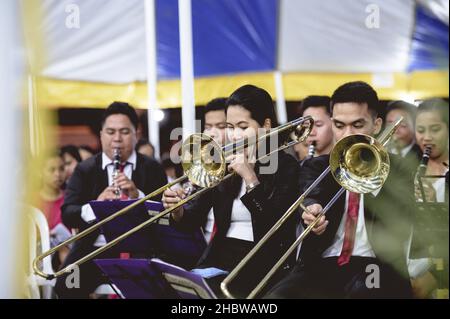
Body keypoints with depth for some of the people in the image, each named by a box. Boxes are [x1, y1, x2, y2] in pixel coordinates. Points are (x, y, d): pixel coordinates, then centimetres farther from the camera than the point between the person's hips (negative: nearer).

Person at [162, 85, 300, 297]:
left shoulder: (285, 166, 0)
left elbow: (277, 228, -13)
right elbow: (192, 221, 3)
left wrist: (250, 178, -18)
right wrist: (177, 211, -20)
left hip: (262, 262, -4)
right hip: (219, 259, 4)